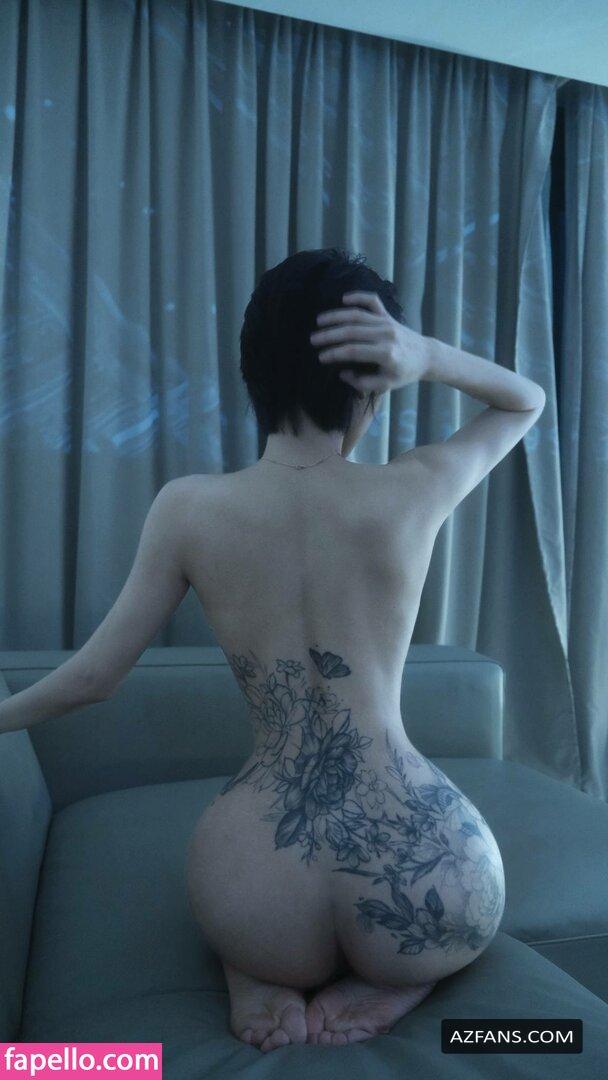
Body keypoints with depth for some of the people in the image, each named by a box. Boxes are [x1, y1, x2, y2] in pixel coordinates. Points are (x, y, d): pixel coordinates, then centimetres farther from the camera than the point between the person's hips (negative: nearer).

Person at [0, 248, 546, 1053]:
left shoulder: (187, 508, -7)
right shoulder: (414, 493, -8)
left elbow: (94, 675, 4)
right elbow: (529, 401, 12)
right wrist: (427, 355, -6)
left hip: (257, 915, 1)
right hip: (425, 897, 0)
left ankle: (259, 978, 11)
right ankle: (393, 980, 9)